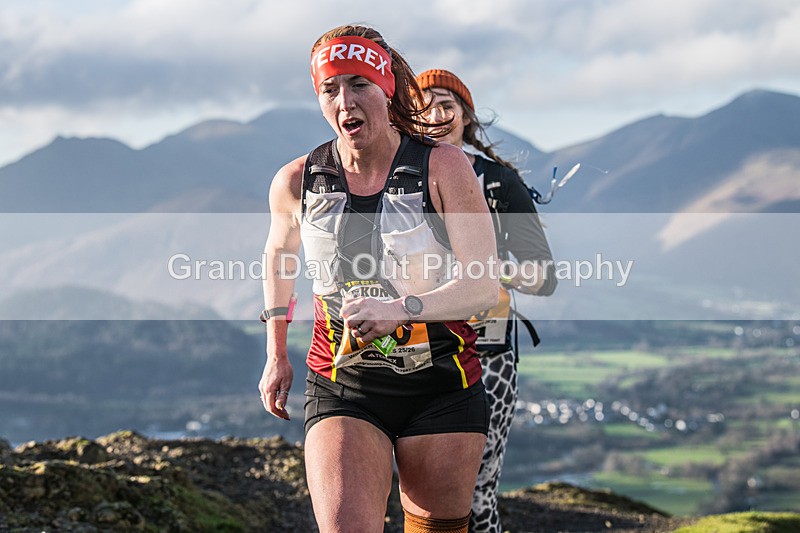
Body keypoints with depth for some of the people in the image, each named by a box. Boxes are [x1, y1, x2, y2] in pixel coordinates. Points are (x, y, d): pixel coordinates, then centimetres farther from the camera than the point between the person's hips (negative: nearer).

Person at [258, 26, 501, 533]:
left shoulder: (443, 166, -9)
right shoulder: (297, 182, -1)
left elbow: (486, 285, -13)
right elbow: (279, 251, 22)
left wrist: (401, 309, -29)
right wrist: (276, 355, 21)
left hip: (441, 387, 0)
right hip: (343, 388, 1)